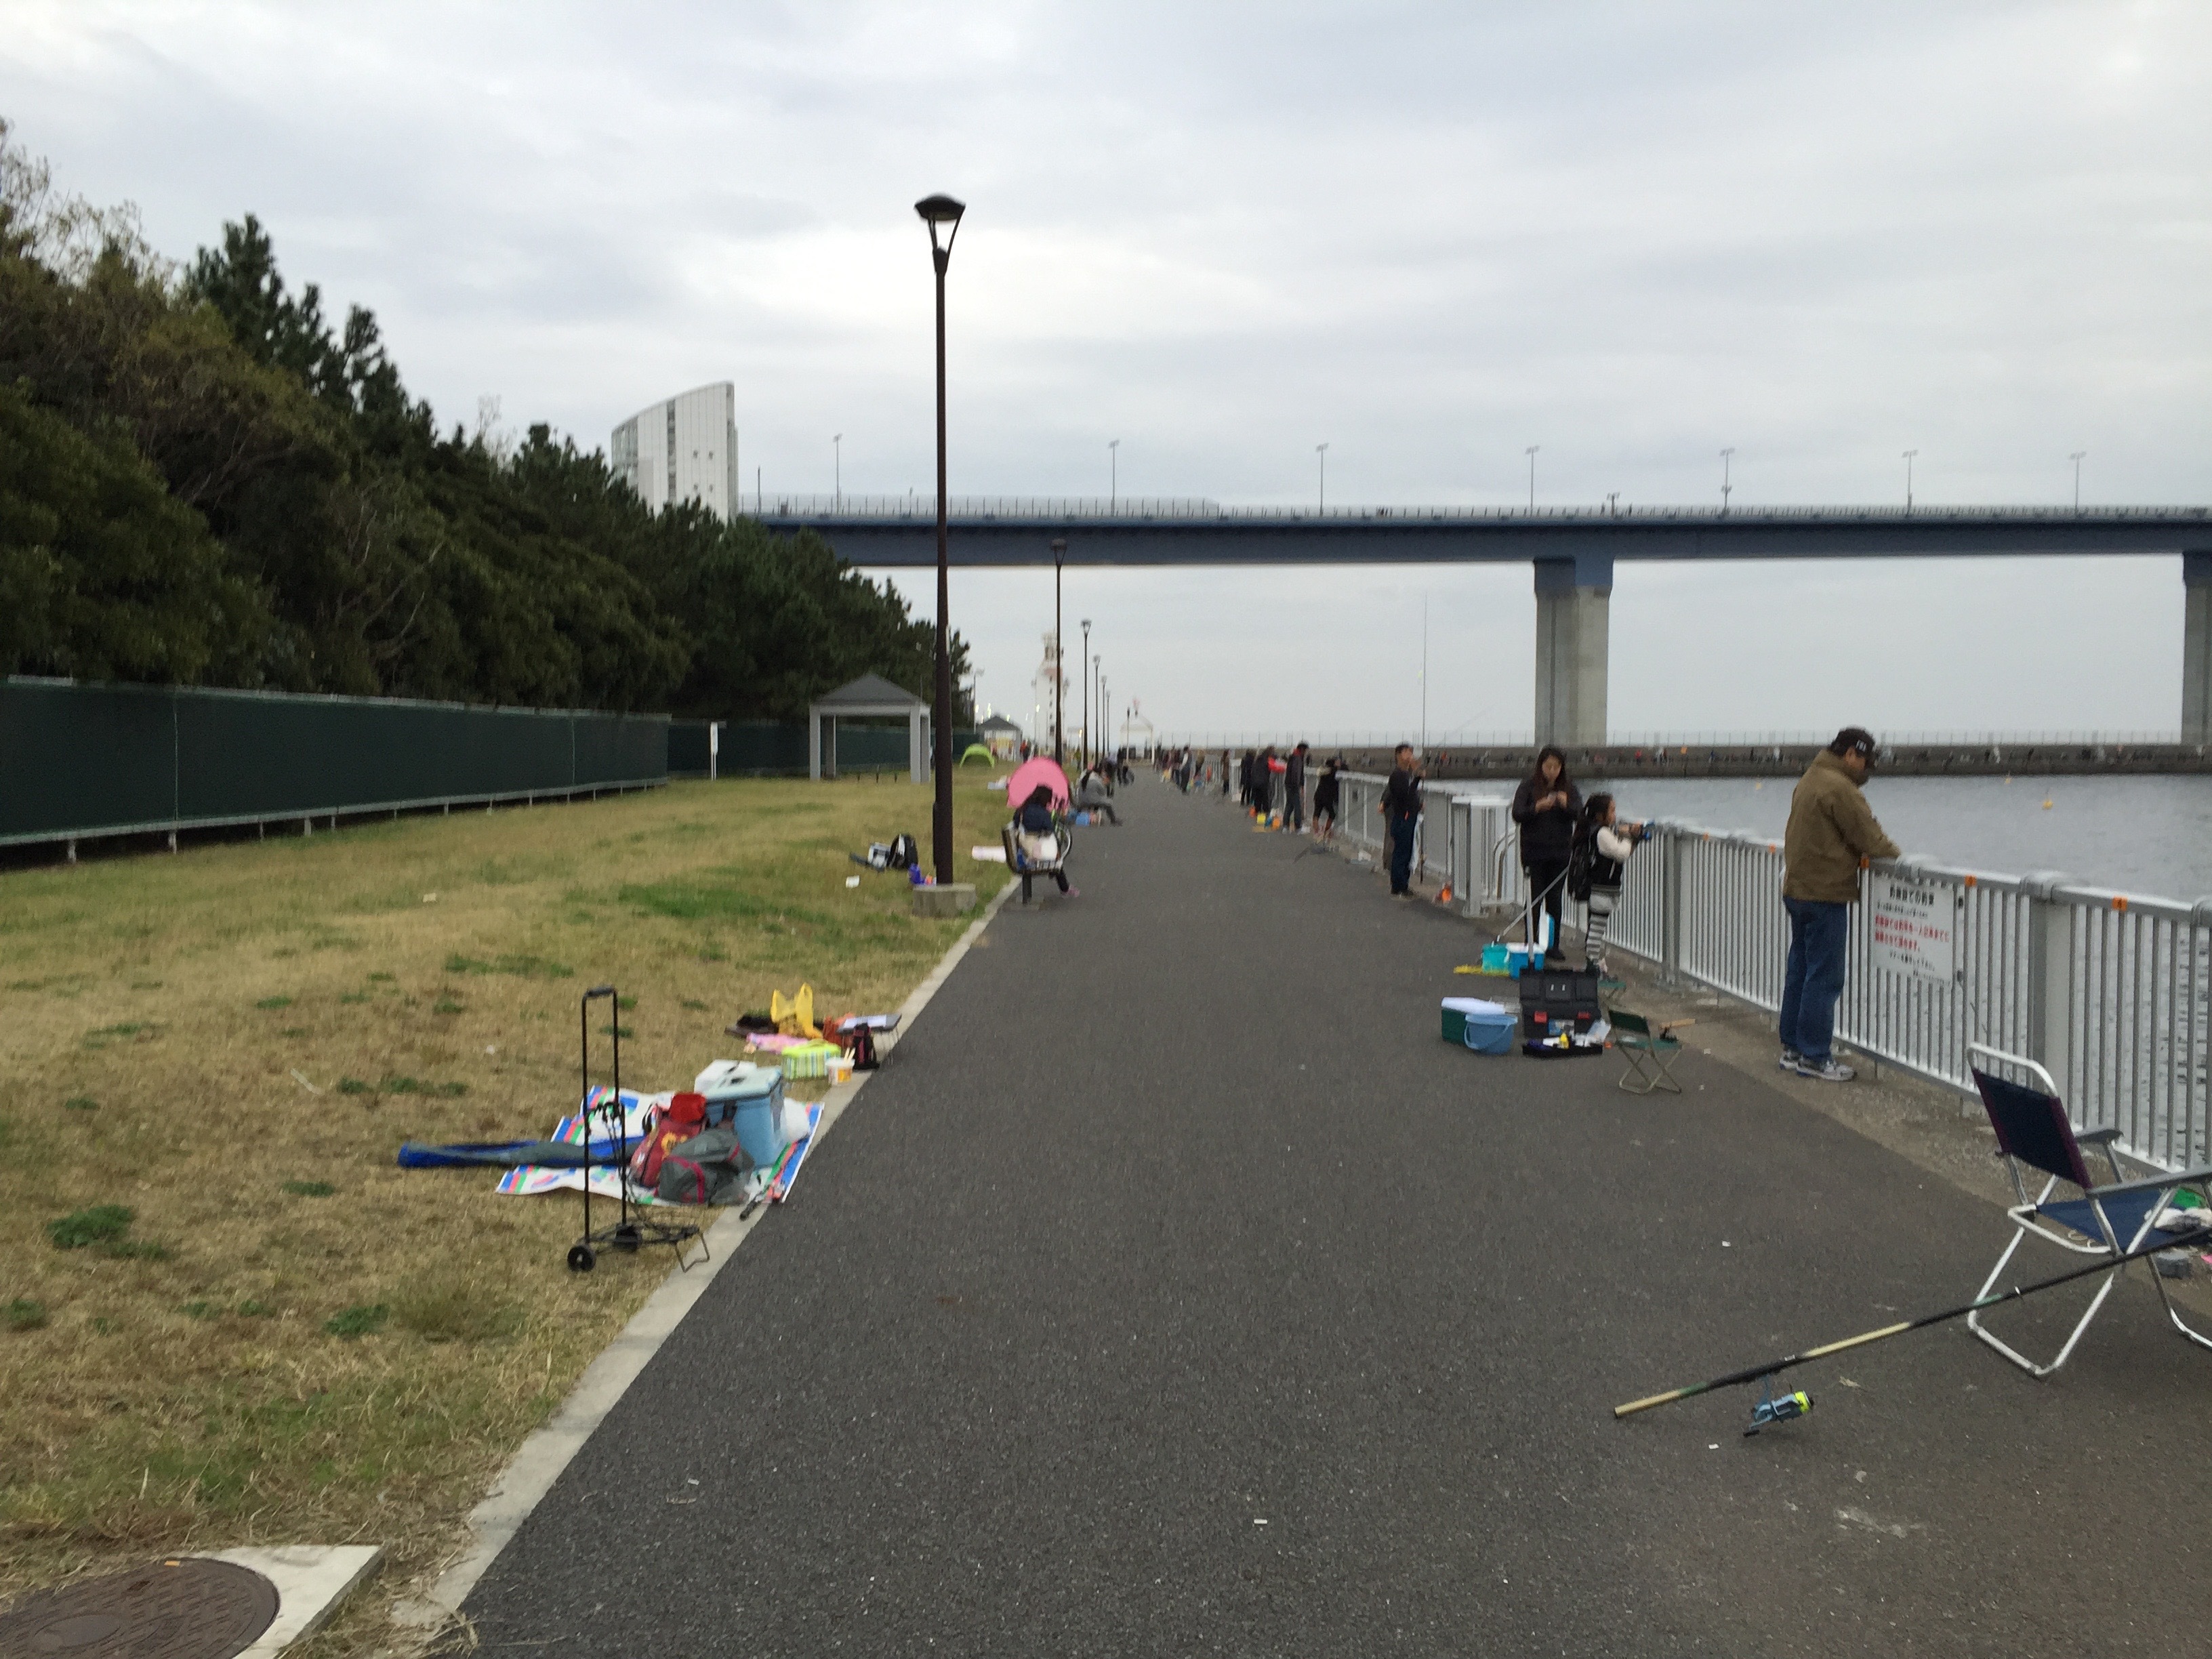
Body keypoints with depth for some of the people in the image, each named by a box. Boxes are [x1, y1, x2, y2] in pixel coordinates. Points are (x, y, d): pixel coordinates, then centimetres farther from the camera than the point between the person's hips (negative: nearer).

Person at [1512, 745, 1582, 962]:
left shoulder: (1569, 787, 4)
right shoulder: (1529, 785, -4)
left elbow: (1579, 814, -4)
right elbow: (1517, 814, -11)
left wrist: (1566, 805, -24)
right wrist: (1537, 807, -28)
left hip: (1560, 852, 2)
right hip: (1534, 852, -2)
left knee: (1555, 899, 5)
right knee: (1535, 898, -1)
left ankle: (1553, 946, 12)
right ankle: (1531, 944, 6)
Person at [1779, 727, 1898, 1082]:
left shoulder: (1809, 780, 14)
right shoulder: (1839, 787, -18)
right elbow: (1868, 837, -14)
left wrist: (1882, 851, 10)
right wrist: (1894, 854, 5)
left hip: (1796, 889, 10)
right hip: (1825, 893, -10)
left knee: (1800, 970, 15)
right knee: (1824, 977, -4)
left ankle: (1793, 1048, 22)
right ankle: (1814, 1056, 0)